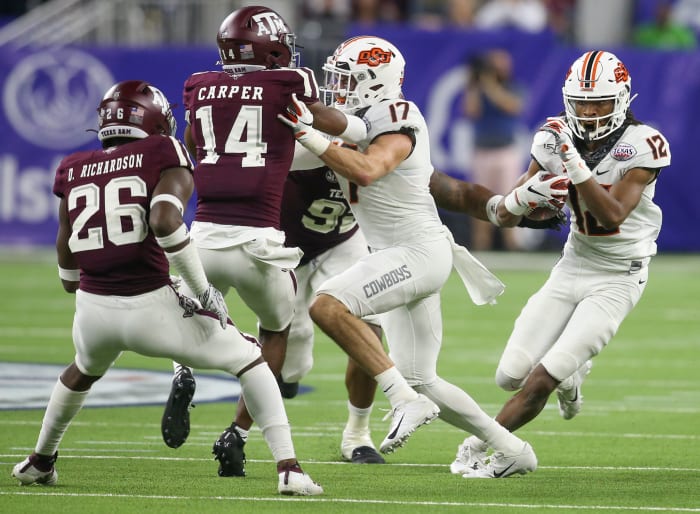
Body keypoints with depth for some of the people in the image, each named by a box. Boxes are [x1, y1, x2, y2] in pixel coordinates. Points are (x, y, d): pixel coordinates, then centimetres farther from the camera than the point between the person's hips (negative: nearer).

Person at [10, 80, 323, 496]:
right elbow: (165, 220, -19)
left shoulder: (75, 171, 14)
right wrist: (203, 291, -11)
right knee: (251, 361, 14)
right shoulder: (164, 158, 0)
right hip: (150, 308, -4)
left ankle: (40, 462, 54)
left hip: (93, 309, 4)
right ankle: (289, 468, 1)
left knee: (84, 371, 40)